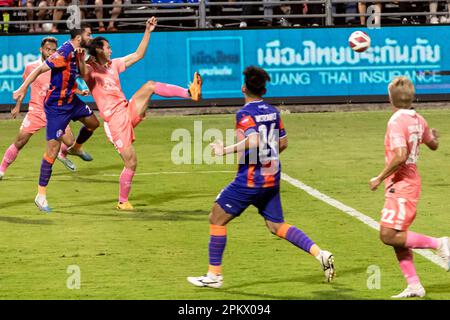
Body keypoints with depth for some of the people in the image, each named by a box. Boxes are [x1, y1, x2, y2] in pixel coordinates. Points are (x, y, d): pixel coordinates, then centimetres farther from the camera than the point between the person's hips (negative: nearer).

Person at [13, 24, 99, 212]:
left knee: (93, 122, 24)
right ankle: (41, 195, -3)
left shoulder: (76, 52, 1)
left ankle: (76, 148, 53)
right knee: (53, 149, -8)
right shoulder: (64, 53, -25)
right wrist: (22, 90, -29)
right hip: (56, 106, -9)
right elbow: (39, 70, -25)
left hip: (71, 100, 9)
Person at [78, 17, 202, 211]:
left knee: (150, 86, -11)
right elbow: (83, 72, -33)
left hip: (129, 111, 6)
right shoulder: (91, 70, -7)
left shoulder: (113, 65, 15)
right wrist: (80, 58, -54)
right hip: (115, 120, -6)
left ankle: (190, 93, -14)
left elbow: (138, 55, 22)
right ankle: (122, 202, 9)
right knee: (131, 163, -7)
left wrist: (148, 32, 17)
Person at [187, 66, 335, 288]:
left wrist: (226, 150, -22)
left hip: (250, 179, -7)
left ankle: (214, 274, 4)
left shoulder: (245, 114, -13)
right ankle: (320, 254, -2)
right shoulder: (272, 112, 9)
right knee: (277, 226, 14)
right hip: (272, 177, 7)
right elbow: (283, 143, 16)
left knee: (217, 218, 4)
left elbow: (253, 141, -29)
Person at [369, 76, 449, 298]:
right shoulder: (418, 120, 7)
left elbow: (400, 156, -29)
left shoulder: (396, 122, -19)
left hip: (400, 186, -9)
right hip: (411, 182, 9)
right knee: (397, 237, 10)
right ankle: (414, 285, 8)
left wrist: (379, 178, -18)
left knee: (388, 236, -10)